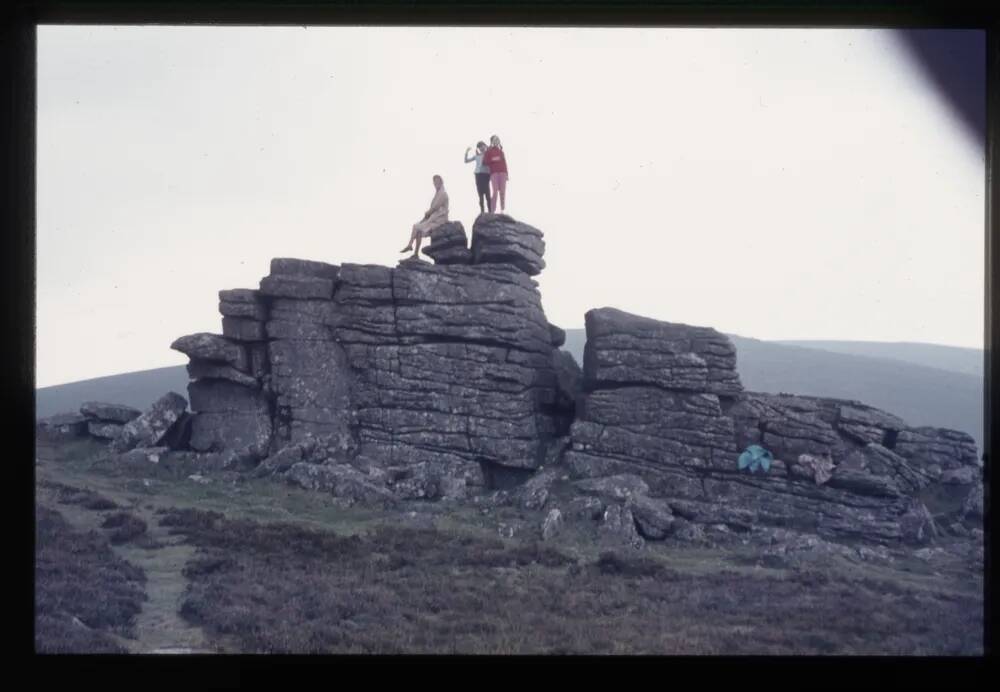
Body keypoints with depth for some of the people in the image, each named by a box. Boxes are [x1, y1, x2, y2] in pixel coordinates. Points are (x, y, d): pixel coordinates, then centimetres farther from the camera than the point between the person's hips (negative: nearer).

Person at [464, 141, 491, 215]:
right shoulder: (477, 156, 17)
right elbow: (466, 161, 19)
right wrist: (466, 152, 6)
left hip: (486, 174, -5)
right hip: (478, 174, 5)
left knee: (487, 193, -14)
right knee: (480, 193, 3)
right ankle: (482, 210, 5)